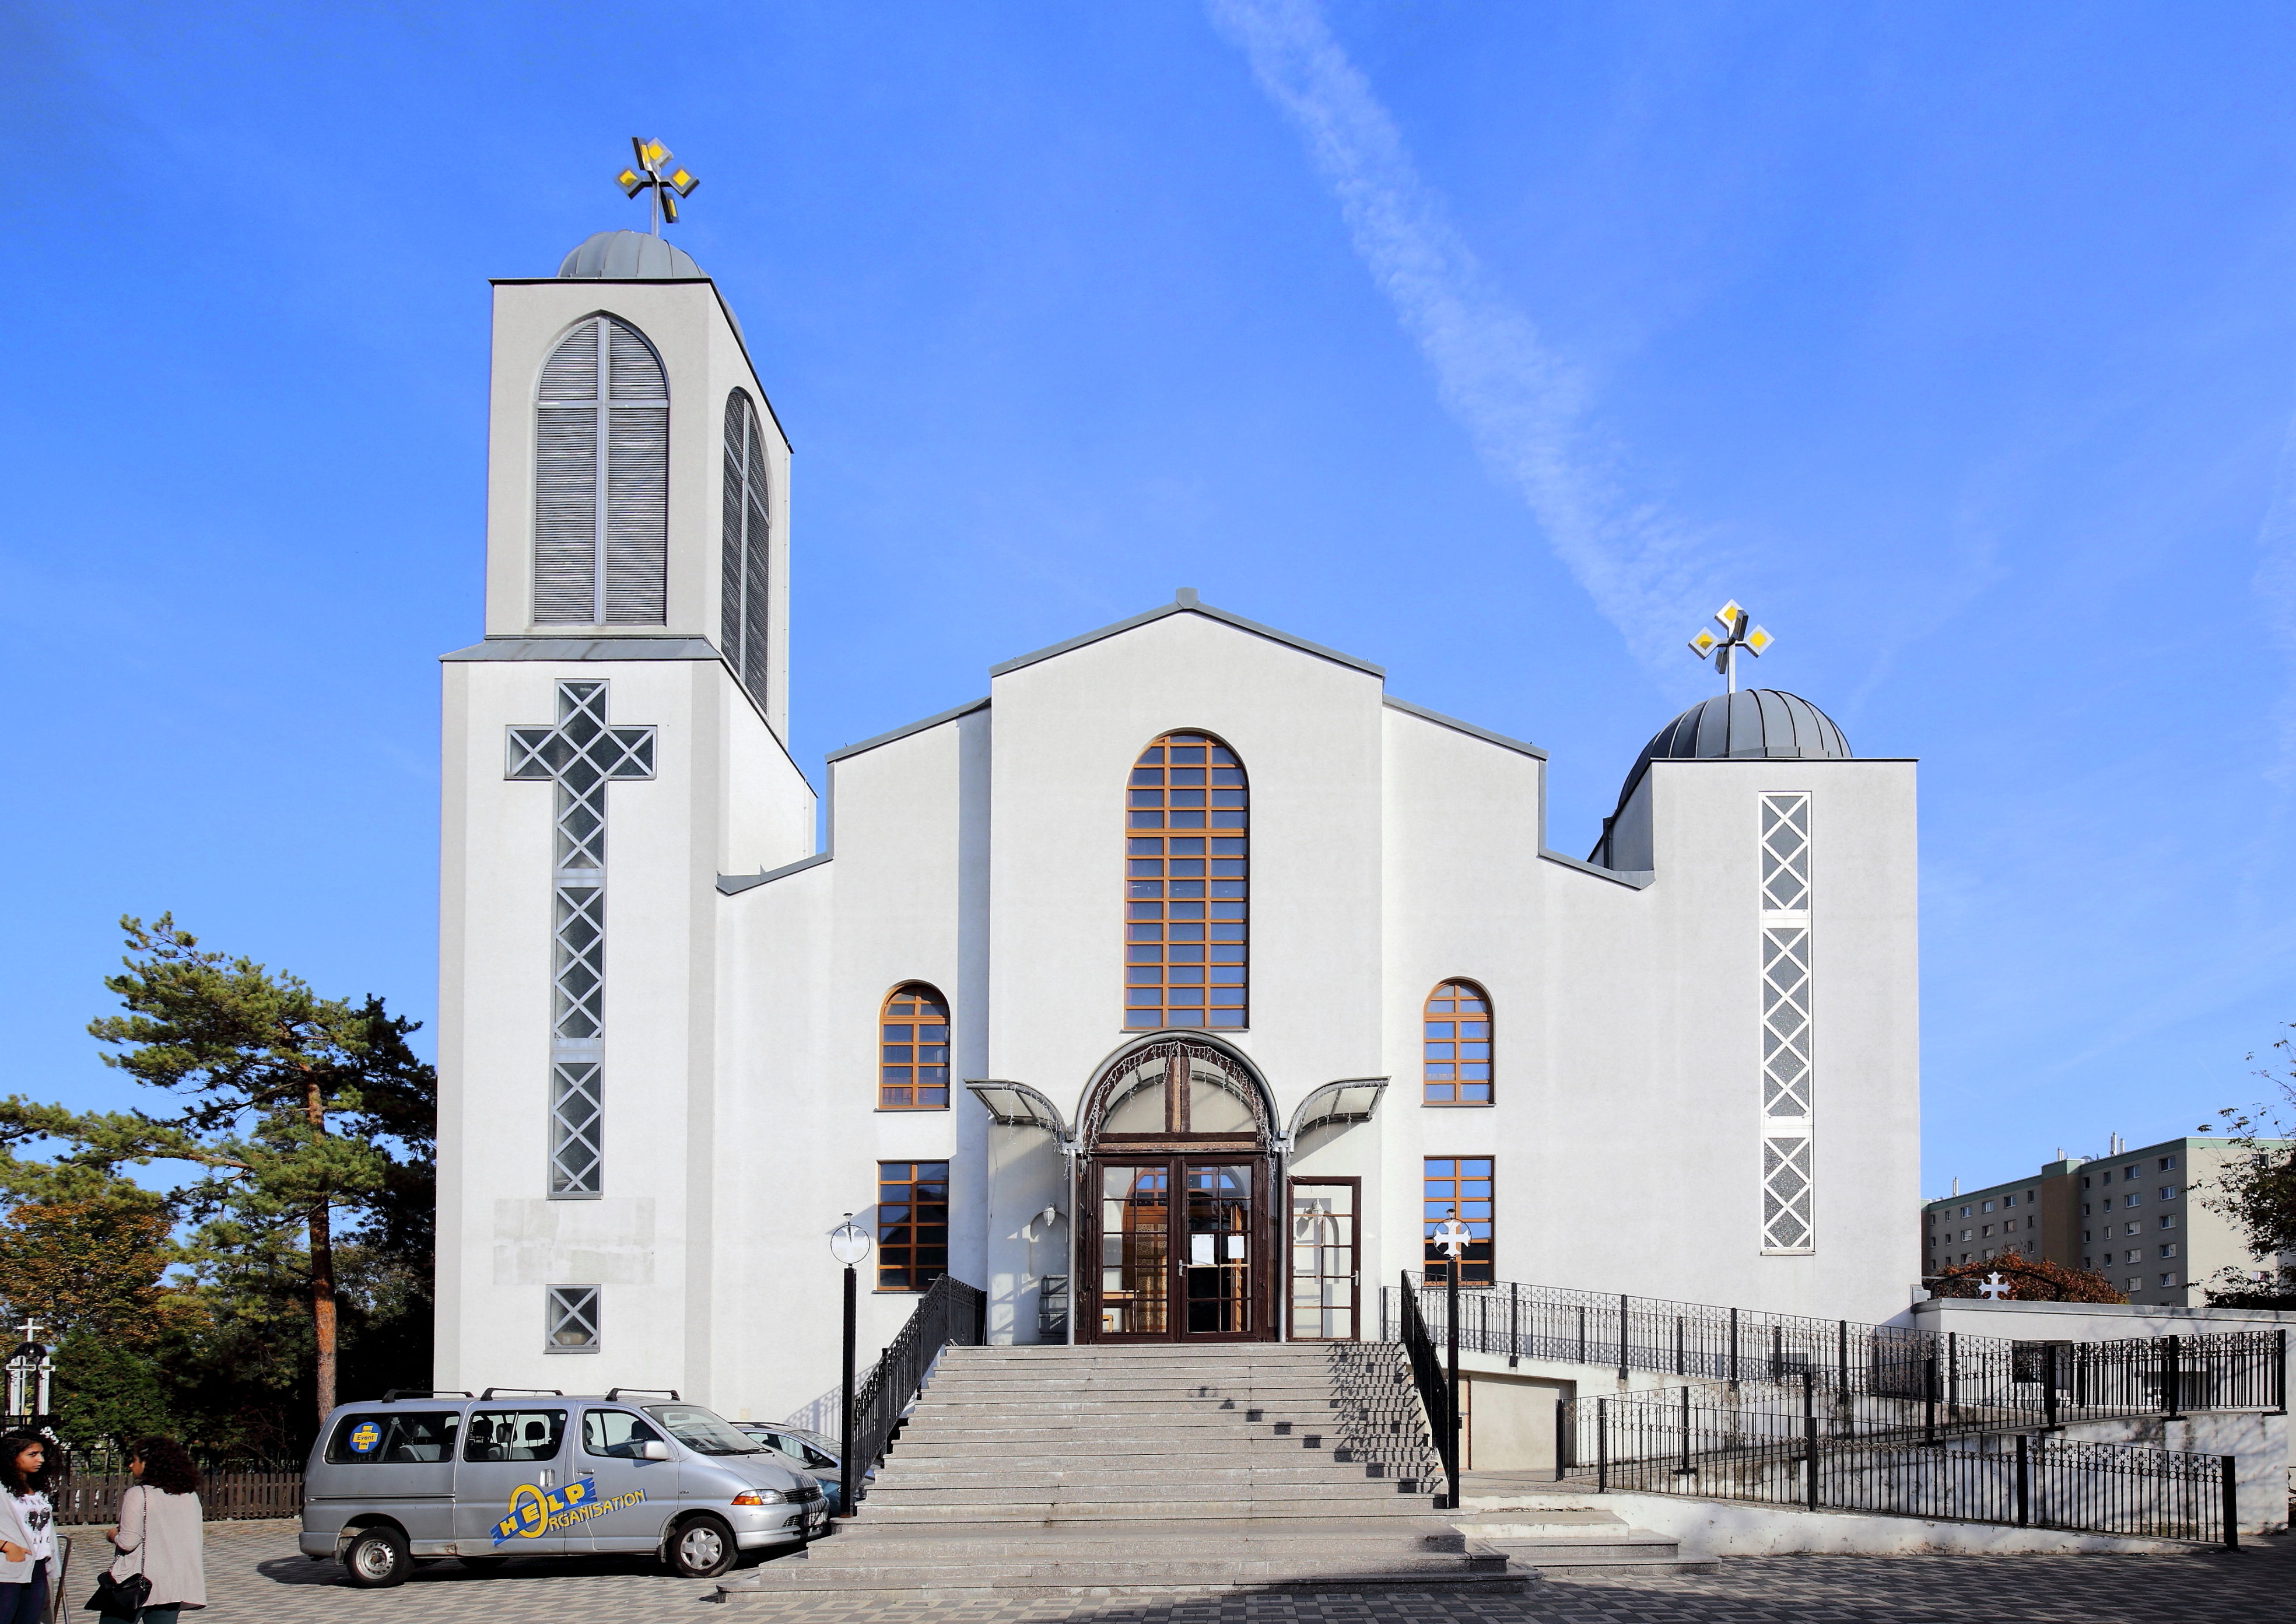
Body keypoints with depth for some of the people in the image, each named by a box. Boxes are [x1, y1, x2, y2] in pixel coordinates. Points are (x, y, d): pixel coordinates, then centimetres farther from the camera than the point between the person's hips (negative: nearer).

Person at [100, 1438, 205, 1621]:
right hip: (173, 1584, 6)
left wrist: (113, 1536, 5)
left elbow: (128, 1542, -16)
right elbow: (195, 1541, 14)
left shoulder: (138, 1494, -12)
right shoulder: (190, 1496, 7)